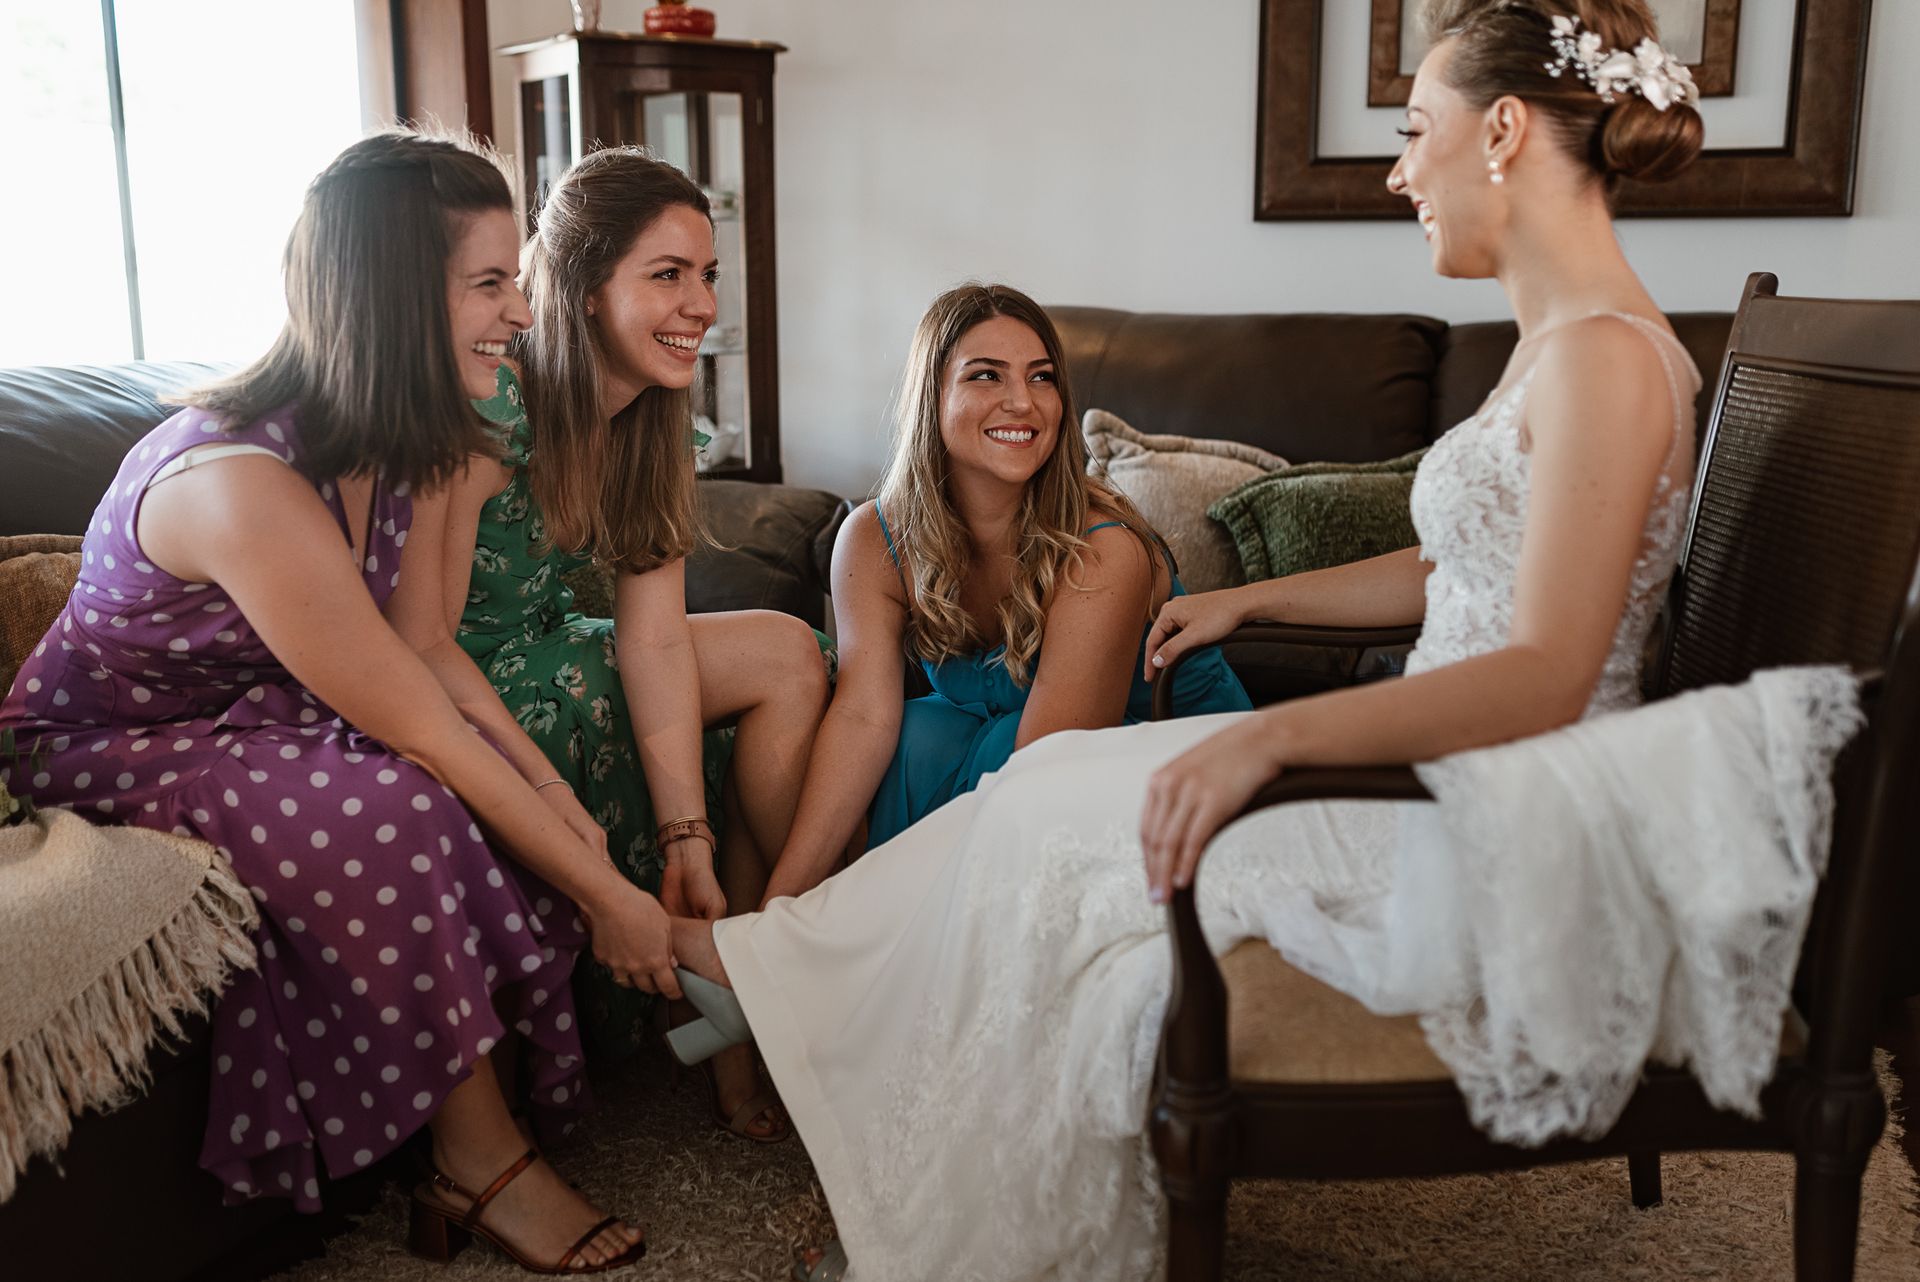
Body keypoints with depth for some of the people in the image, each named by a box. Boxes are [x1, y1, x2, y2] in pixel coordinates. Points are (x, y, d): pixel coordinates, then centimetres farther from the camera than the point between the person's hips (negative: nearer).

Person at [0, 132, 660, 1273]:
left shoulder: (388, 440, -6)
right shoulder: (242, 484, -33)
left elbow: (419, 659, -11)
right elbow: (425, 734, -31)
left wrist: (582, 825, -21)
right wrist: (607, 896, -24)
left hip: (253, 725, 8)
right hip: (108, 758, -7)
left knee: (514, 799, -16)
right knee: (396, 807, -32)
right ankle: (482, 1163, -17)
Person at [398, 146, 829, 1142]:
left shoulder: (651, 420, -1)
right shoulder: (487, 404, -25)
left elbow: (654, 633, -7)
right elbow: (418, 641, -25)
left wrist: (690, 840, -15)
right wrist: (555, 798, -29)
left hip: (542, 660, 8)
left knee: (787, 656, -4)